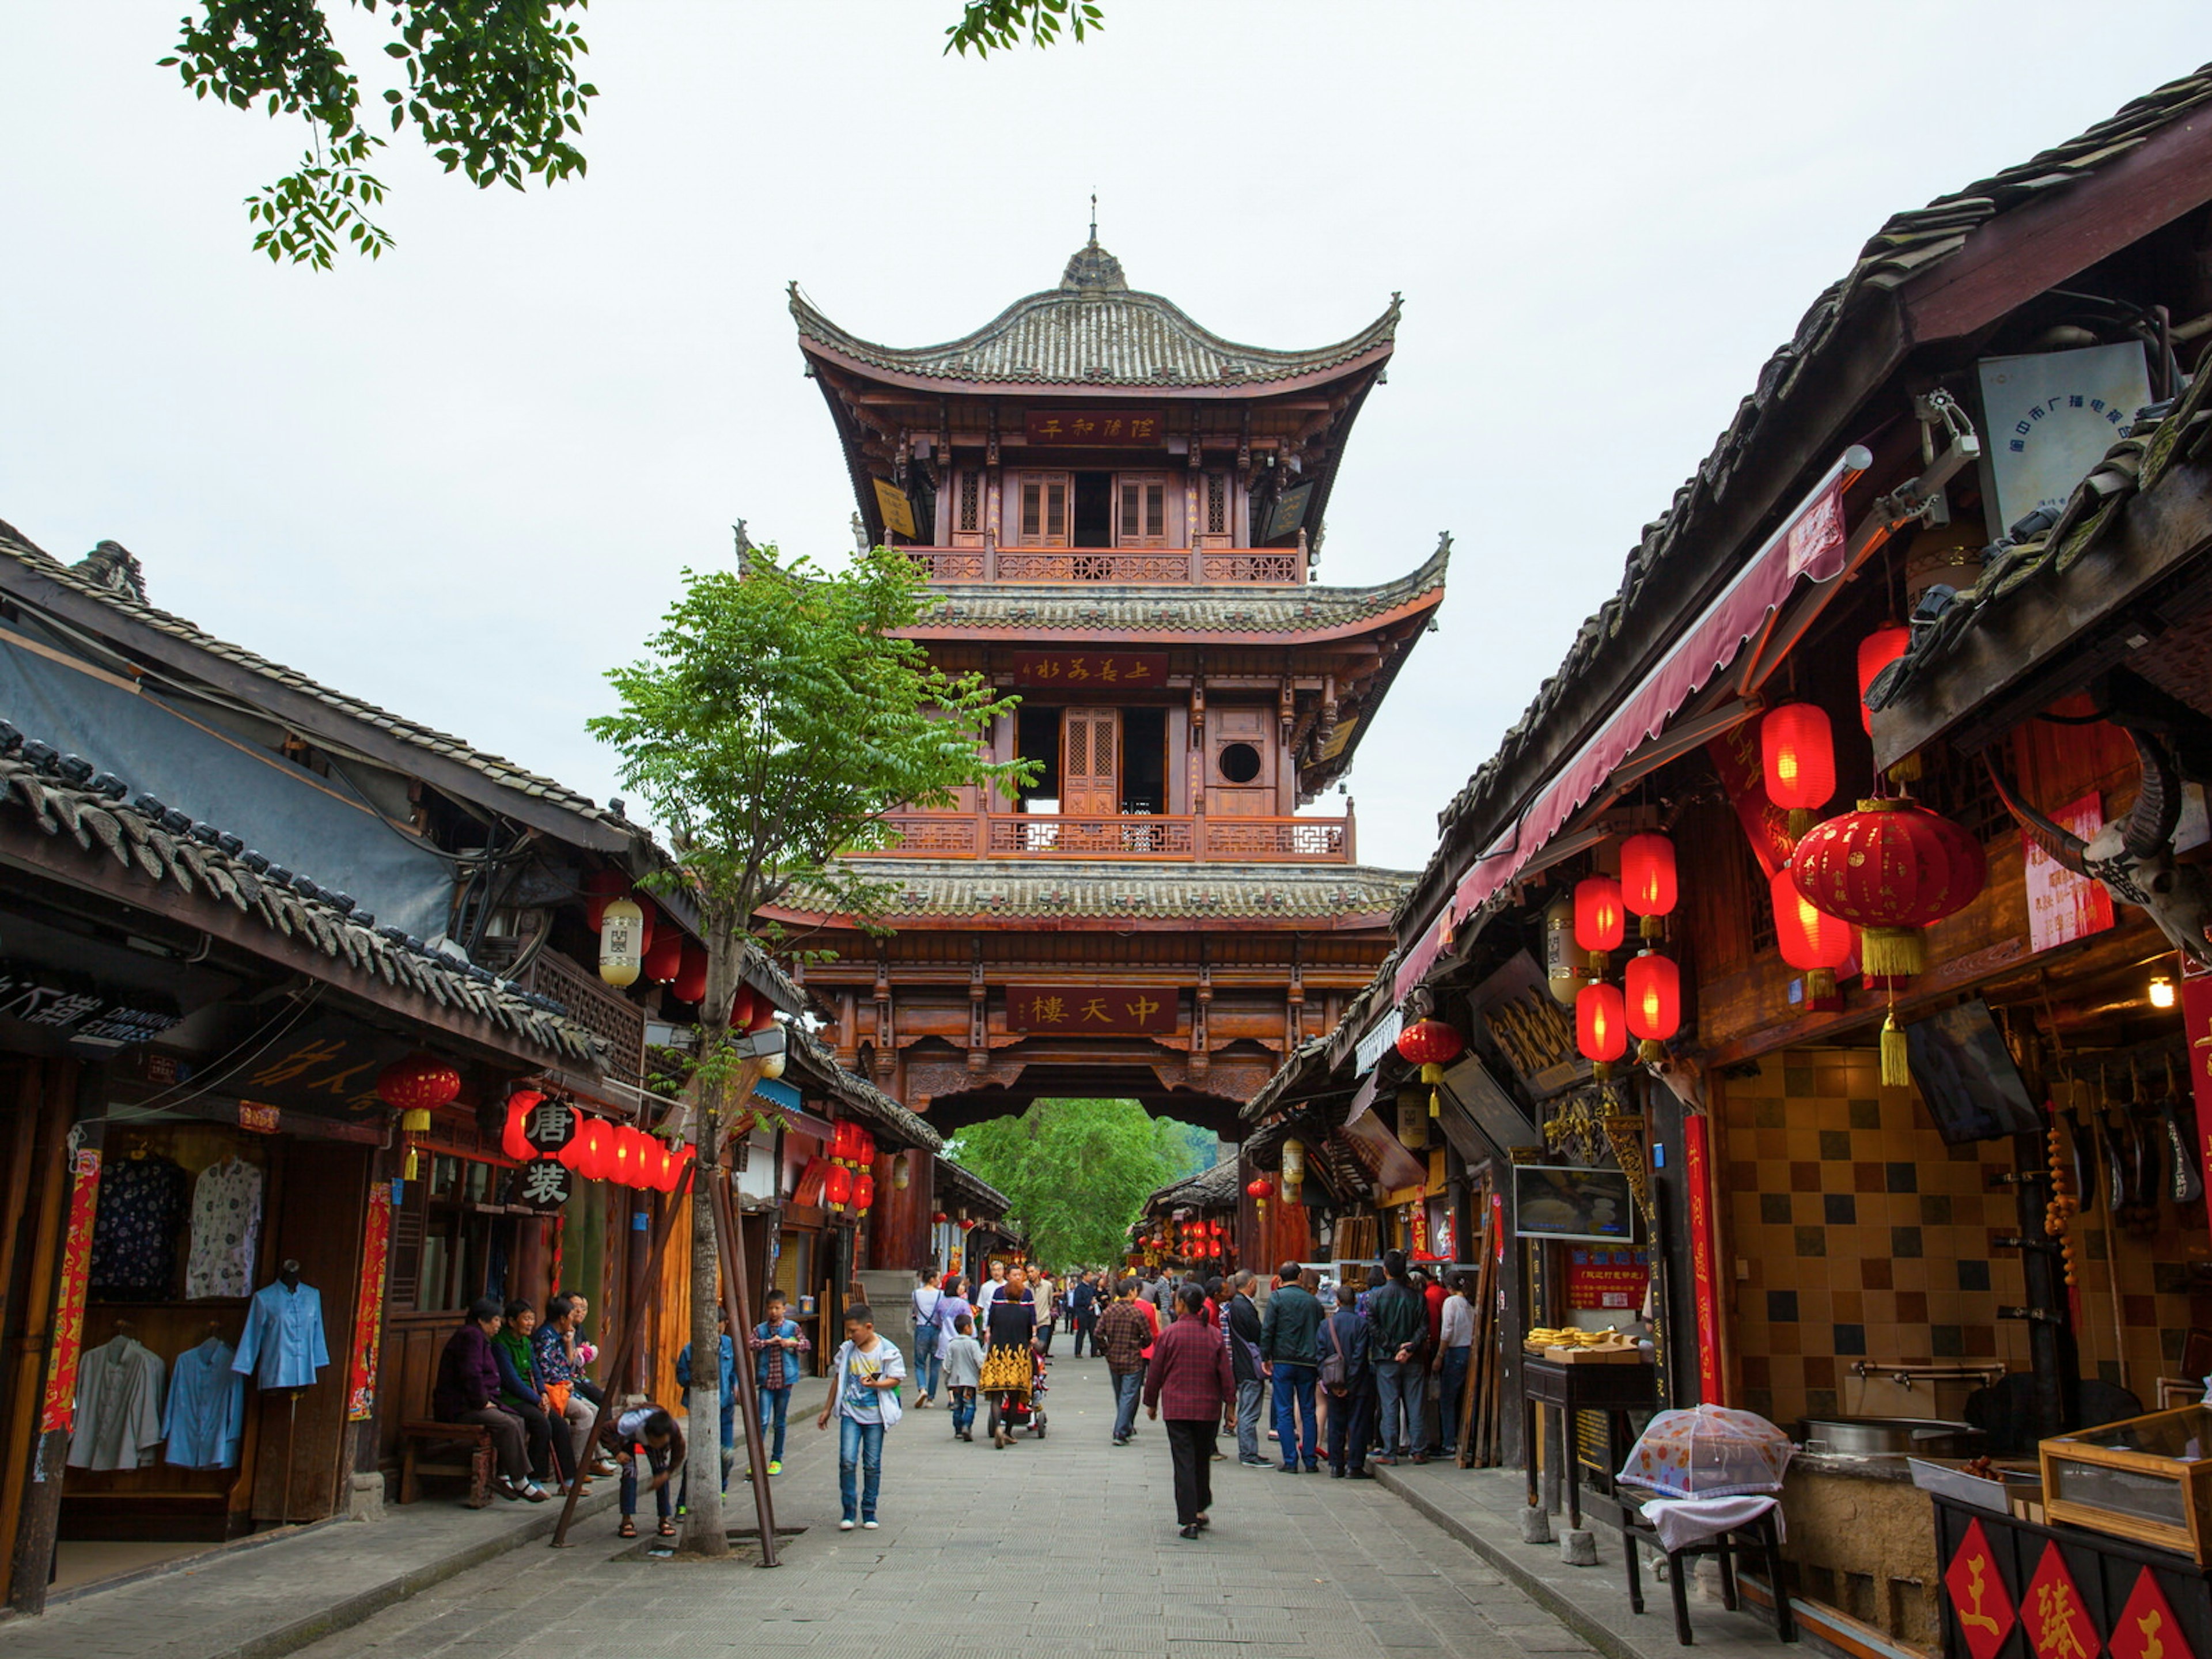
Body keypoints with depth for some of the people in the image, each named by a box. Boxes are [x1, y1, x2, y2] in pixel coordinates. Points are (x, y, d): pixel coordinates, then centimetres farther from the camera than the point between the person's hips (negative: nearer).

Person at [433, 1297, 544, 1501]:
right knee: (507, 1425, -26)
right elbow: (471, 1374, -23)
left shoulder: (479, 1337, 22)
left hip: (473, 1402, 11)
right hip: (458, 1406, -11)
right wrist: (482, 1402, -15)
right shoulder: (471, 1336, -12)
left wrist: (487, 1399, 10)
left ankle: (504, 1477, -7)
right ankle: (520, 1482, -21)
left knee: (518, 1421, -4)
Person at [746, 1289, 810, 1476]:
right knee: (763, 1421, -9)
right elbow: (749, 1343, -13)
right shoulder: (760, 1329, 3)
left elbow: (808, 1346, 0)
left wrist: (793, 1343, -16)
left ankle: (777, 1460, 21)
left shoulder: (792, 1327, 2)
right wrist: (768, 1342, -19)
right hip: (766, 1380, 0)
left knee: (779, 1422, 10)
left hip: (784, 1380, 0)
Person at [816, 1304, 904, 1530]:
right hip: (850, 1413, 2)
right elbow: (838, 1379, 14)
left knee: (872, 1465, 4)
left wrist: (876, 1384, -25)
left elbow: (895, 1379, -6)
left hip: (875, 1416, -2)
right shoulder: (846, 1350, 4)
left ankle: (869, 1511, 17)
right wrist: (827, 1410, 16)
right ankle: (849, 1511, 3)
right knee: (847, 1461, -9)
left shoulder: (888, 1351, -6)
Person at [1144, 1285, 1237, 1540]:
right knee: (1203, 1459, 18)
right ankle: (1201, 1510, 25)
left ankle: (1189, 1520, -2)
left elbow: (1155, 1372, -2)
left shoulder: (1169, 1334, -8)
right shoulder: (1214, 1335, -1)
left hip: (1177, 1407, -2)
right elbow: (1225, 1373, 0)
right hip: (1208, 1408, 3)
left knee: (1184, 1462, 1)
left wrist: (1151, 1403, 10)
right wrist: (1230, 1403, 7)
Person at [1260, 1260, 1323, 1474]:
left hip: (1283, 1361, -3)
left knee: (1285, 1412, 1)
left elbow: (1267, 1330, -8)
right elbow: (1321, 1333, 13)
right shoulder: (1313, 1301, 8)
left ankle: (1290, 1461, -3)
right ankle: (1311, 1461, 9)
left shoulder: (1277, 1298, -4)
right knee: (1308, 1412, 9)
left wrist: (1266, 1357, 0)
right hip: (1308, 1363, 3)